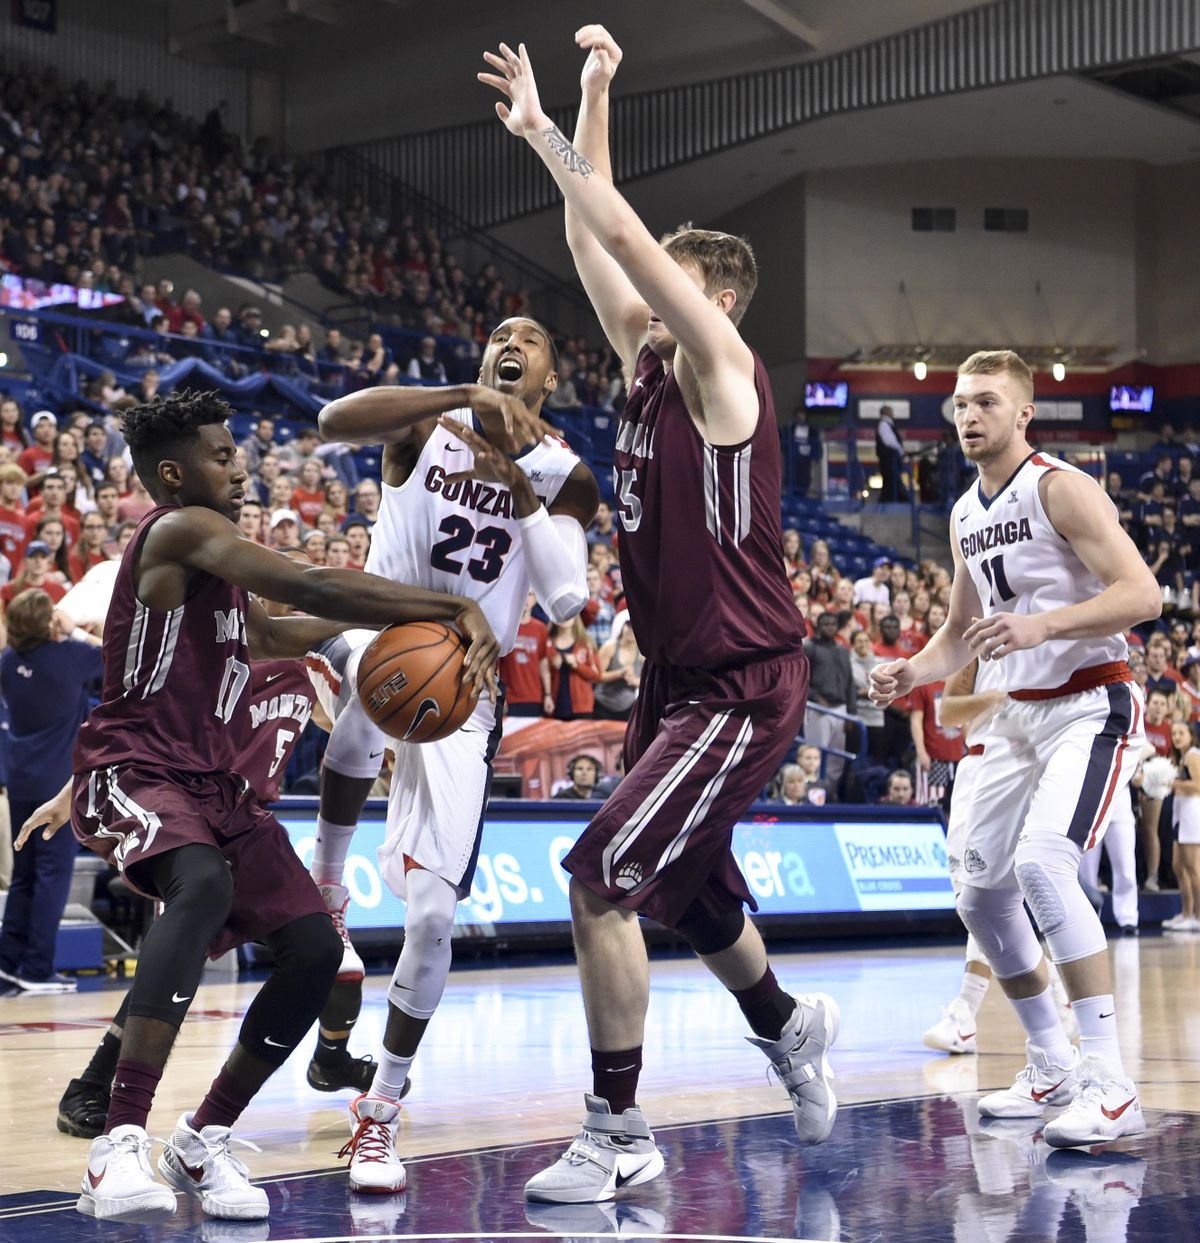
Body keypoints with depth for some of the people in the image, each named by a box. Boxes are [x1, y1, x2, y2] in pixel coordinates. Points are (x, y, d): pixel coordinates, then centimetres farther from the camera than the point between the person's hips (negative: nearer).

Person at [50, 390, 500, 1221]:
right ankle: (122, 1146, -46)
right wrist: (453, 610, -23)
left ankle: (204, 1143, 10)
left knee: (315, 946, -3)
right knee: (203, 884, -39)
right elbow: (310, 587, -24)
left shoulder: (211, 556, 20)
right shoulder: (182, 530, -11)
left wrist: (368, 617, 32)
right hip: (135, 772, -10)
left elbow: (261, 634, 42)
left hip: (216, 786, 10)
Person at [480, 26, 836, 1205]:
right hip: (676, 678, 9)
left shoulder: (722, 366, -13)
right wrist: (557, 126, 8)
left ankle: (618, 1133, -8)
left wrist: (550, 127, -13)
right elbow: (597, 238, 11)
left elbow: (624, 236, -19)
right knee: (685, 885, 23)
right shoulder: (649, 361, 8)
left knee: (600, 877, -16)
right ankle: (788, 1025, 49)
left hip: (743, 686, -9)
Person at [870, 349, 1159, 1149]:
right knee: (981, 892, 9)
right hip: (1020, 716, 9)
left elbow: (1143, 594, -23)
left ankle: (1112, 1086, -29)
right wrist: (912, 673, 3)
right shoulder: (966, 515, 12)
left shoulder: (1061, 488, -13)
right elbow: (961, 631, 24)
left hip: (1092, 708, -9)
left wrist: (1041, 626, -35)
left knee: (1043, 864, -28)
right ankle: (1053, 1072, 24)